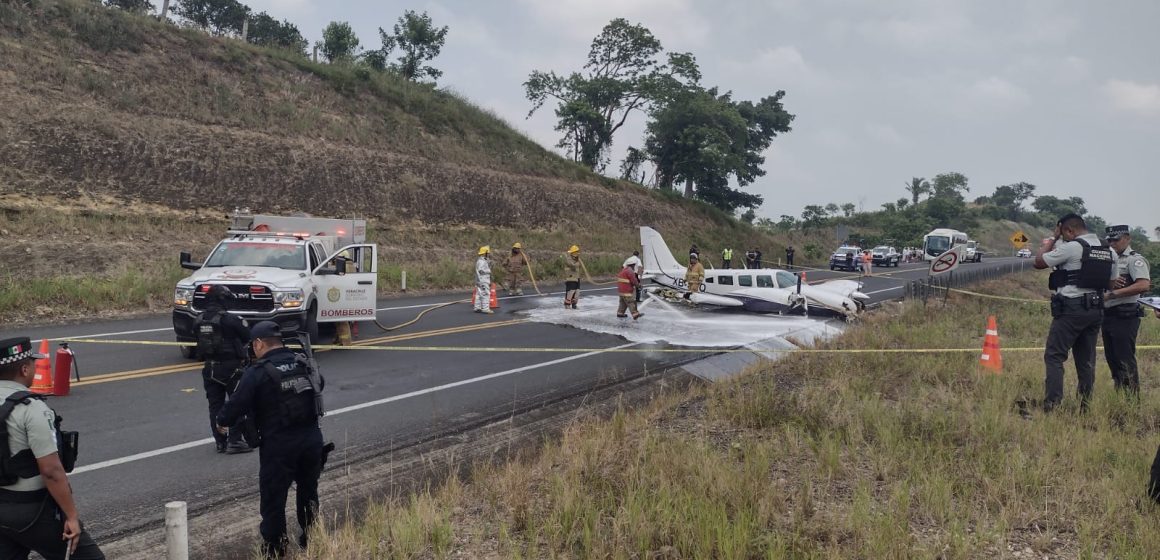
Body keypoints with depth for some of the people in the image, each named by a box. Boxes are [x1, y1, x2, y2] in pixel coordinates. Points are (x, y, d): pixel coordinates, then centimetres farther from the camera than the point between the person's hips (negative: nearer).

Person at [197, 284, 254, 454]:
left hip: (210, 368, 6)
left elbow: (200, 342, 11)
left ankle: (220, 442, 14)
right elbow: (247, 337, -8)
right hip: (229, 367, -6)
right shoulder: (228, 319, -17)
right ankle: (234, 441, 0)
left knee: (215, 405, 10)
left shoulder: (200, 320, 3)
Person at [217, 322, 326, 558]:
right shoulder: (305, 363, 5)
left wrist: (222, 421, 9)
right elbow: (320, 384, 25)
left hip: (279, 443, -6)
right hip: (311, 437, 6)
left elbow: (238, 403, -11)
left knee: (273, 497, 7)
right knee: (308, 491, 22)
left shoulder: (258, 372, -13)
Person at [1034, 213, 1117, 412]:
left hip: (1072, 308, -7)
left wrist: (1052, 239, 5)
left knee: (1054, 356, -4)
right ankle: (1086, 405, 13)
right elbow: (1112, 283, 16)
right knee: (1086, 360, 11)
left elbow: (1039, 262, -5)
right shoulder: (1108, 251, 12)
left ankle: (1052, 403, -13)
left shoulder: (1072, 247, -11)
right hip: (1096, 310, 7)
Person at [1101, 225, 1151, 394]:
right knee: (1112, 358, 13)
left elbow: (1144, 285, -23)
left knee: (1125, 361, -8)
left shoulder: (1135, 259, -8)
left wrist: (1114, 292, -21)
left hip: (1125, 316, -9)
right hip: (1108, 315, 9)